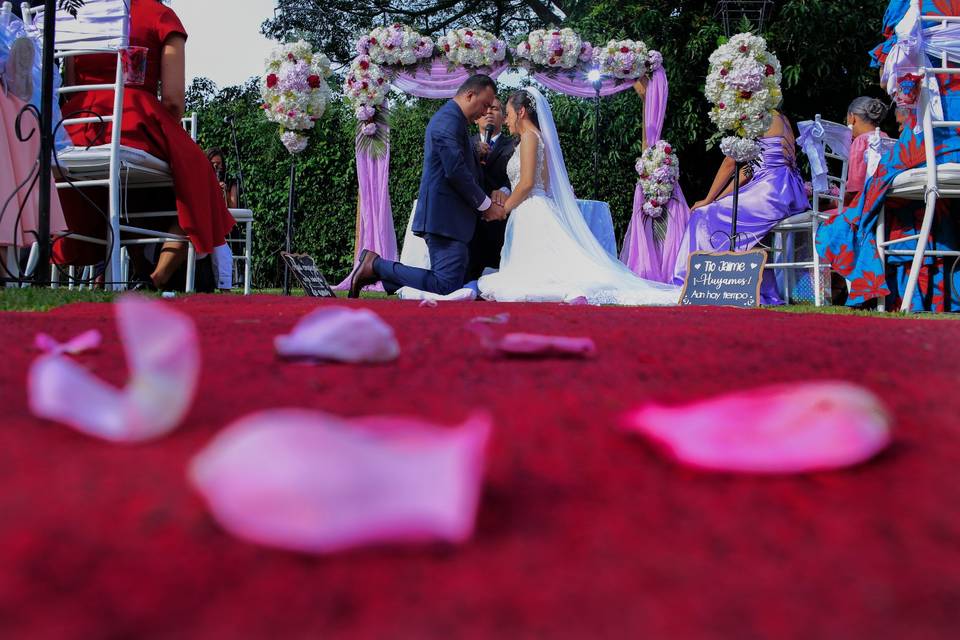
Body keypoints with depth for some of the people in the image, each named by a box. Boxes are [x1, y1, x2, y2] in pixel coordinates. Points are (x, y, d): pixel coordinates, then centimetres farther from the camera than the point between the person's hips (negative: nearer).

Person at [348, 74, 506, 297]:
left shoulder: (453, 119, 22)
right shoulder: (449, 119, -11)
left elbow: (467, 169, 25)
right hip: (445, 217, -11)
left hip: (453, 216, 11)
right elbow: (456, 172, -19)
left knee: (460, 279, 10)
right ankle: (376, 265, -5)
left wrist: (495, 192, 10)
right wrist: (486, 205, -9)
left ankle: (376, 269, 12)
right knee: (447, 286, -14)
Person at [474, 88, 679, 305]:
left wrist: (503, 208, -4)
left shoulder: (529, 137, -6)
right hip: (533, 214, 10)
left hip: (532, 214, -10)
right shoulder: (539, 137, 22)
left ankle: (570, 294, -32)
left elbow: (527, 183, -16)